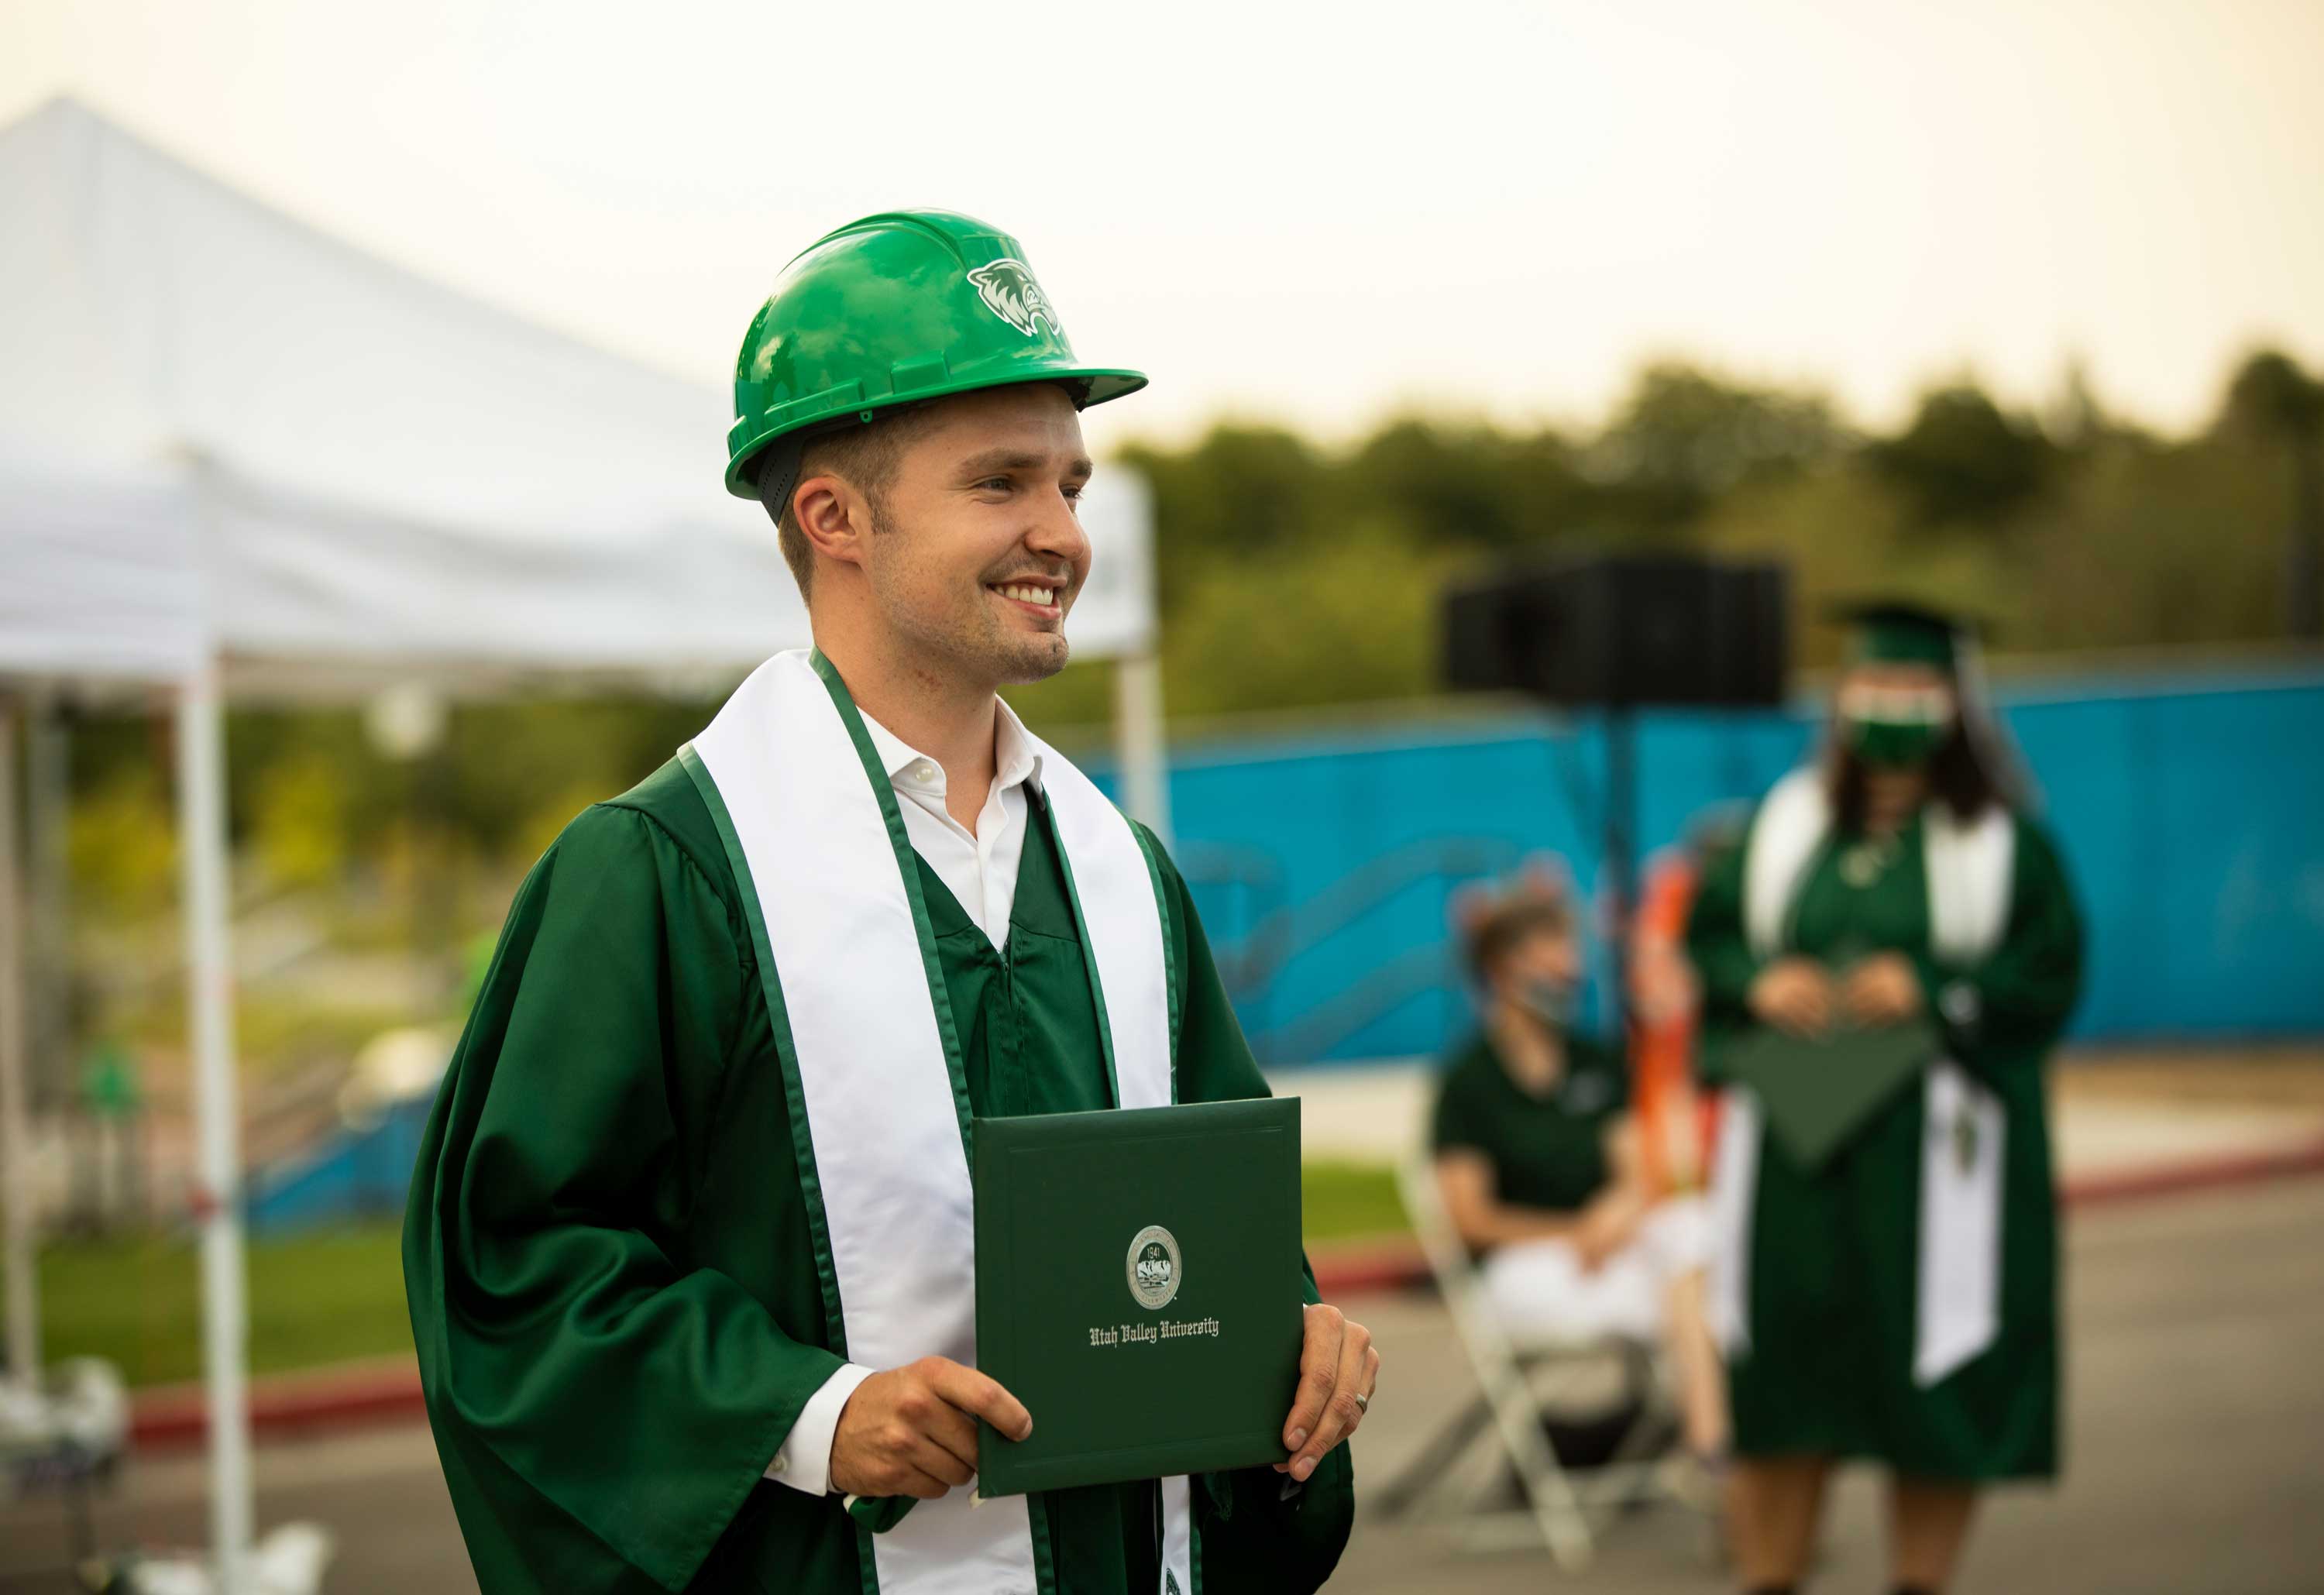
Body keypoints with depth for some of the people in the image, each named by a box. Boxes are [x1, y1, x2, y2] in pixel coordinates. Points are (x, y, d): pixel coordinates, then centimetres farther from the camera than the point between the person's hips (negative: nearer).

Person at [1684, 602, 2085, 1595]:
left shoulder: (2005, 843, -1)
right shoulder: (1784, 823, 9)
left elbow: (2050, 974, -6)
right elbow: (1707, 937, 11)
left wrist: (1928, 988, -18)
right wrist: (1762, 982, -9)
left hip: (1934, 1149, -3)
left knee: (1931, 1386, 1)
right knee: (1781, 1361, 4)